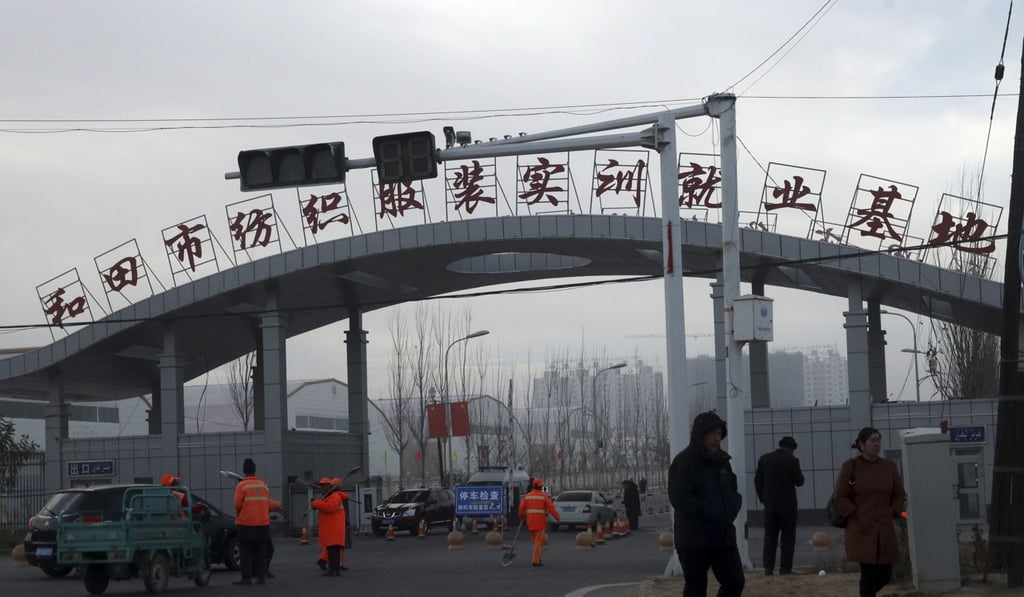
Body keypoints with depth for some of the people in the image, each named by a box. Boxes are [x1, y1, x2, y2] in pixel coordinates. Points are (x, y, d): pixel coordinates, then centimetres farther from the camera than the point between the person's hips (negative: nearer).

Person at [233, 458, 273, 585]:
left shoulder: (242, 485, -8)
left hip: (246, 523, -4)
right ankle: (261, 577, 6)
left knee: (246, 552, 0)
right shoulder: (263, 485, 8)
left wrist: (239, 514, 9)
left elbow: (237, 504, -10)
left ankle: (246, 577, -4)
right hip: (263, 523, 4)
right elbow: (268, 504, 8)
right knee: (260, 551, 8)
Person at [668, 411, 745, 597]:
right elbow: (679, 498, -18)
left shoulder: (722, 461, 13)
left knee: (735, 582, 2)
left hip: (724, 536, 7)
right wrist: (712, 514, -18)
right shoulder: (683, 462, -9)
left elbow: (733, 492, 20)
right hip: (694, 539, -6)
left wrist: (731, 511, -2)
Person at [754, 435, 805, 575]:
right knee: (788, 537, 3)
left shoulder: (764, 459, 4)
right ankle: (785, 568, -1)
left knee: (770, 537, 7)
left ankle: (768, 567, 0)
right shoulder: (792, 460, -10)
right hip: (787, 504, -4)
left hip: (770, 504, 4)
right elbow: (799, 481, -6)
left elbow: (758, 480, 6)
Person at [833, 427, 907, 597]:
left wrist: (893, 514, 1)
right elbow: (840, 497, -3)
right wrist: (856, 516, -9)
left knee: (885, 574, 5)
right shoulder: (850, 466, -4)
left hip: (885, 530, 4)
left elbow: (899, 495, 14)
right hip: (861, 530, -4)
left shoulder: (889, 466, 8)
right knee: (868, 573, -8)